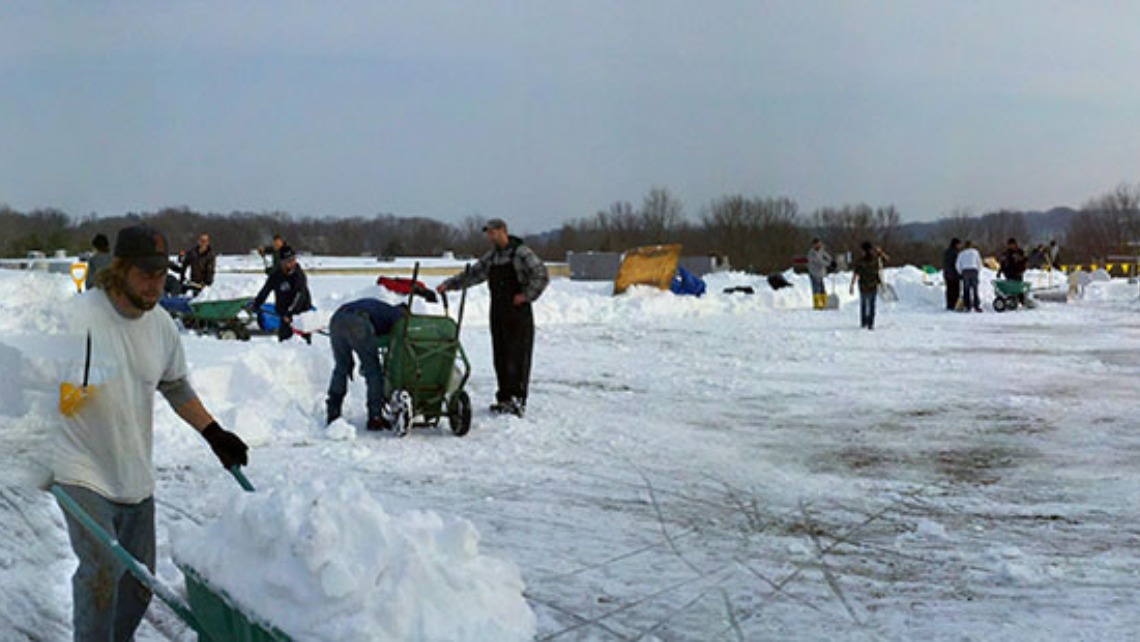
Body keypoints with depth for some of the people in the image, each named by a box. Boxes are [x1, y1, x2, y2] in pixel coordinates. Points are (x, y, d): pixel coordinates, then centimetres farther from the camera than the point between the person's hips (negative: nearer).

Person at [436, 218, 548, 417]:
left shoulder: (521, 252, -8)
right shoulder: (491, 257, 15)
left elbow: (541, 275, -14)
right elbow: (472, 274, 19)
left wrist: (527, 295, -14)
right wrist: (449, 284, 10)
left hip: (518, 313, -7)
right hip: (498, 313, 7)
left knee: (517, 356, -10)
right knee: (500, 356, 6)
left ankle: (518, 399, -11)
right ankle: (504, 398, 11)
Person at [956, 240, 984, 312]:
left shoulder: (961, 253, 11)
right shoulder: (975, 252, 10)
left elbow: (957, 264, 5)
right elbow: (979, 263, 8)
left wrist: (961, 272, 14)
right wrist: (978, 272, 15)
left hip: (965, 271, 1)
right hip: (974, 270, -1)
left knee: (966, 290, 1)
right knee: (975, 290, -3)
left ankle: (967, 307, -5)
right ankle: (976, 306, -8)